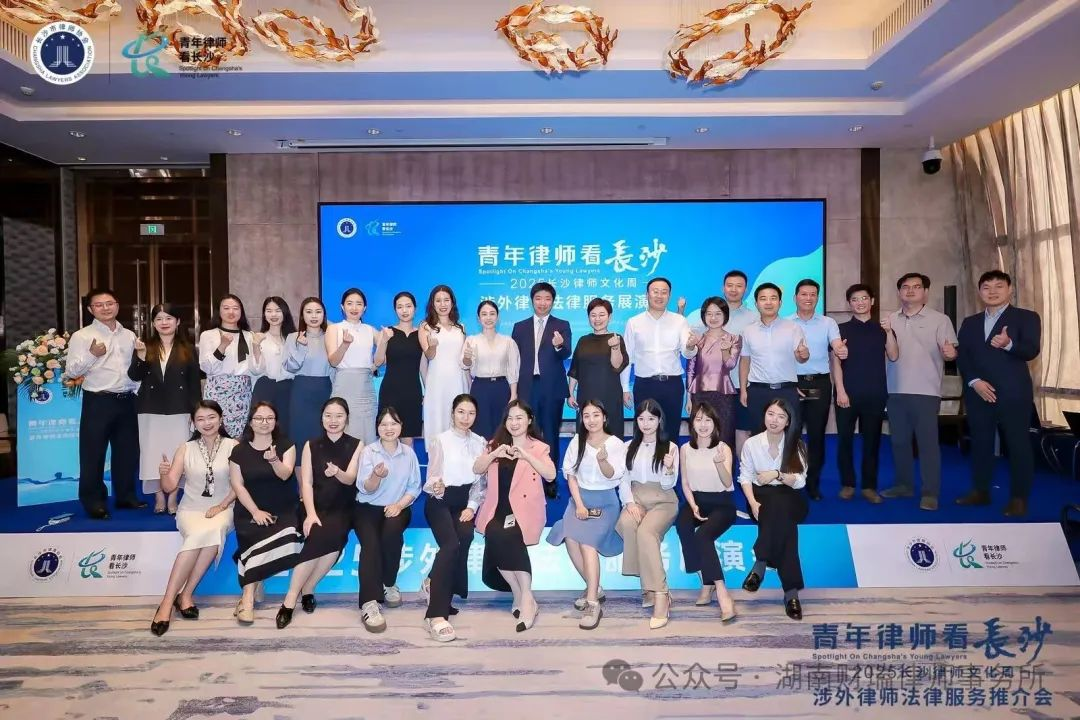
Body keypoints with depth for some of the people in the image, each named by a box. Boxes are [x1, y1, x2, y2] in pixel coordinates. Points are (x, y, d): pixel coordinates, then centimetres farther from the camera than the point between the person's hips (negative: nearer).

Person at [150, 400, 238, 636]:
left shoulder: (233, 446, -1)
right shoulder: (185, 449, 5)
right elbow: (169, 487, 1)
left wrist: (221, 506, -14)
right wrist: (164, 474, -19)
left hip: (222, 509, -1)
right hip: (190, 510, 1)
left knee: (213, 530, -35)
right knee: (199, 534, -33)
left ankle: (185, 594, -23)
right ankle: (168, 601, -27)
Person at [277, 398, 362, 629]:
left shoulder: (356, 445, 3)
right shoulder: (311, 446, 6)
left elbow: (350, 479, -10)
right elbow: (306, 482, -3)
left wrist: (337, 472, -34)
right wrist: (310, 514, -19)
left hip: (341, 509, 0)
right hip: (315, 506, 0)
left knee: (334, 534, -31)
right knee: (320, 535, -30)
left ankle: (306, 590, -14)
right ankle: (290, 598, -21)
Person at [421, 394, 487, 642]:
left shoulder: (480, 443, 9)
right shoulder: (441, 440, -2)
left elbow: (481, 481, 9)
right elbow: (432, 478, -6)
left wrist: (472, 507, -5)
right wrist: (436, 487, -29)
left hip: (465, 501, 3)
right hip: (440, 501, -3)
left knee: (466, 537, -30)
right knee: (451, 544, -29)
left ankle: (436, 584, -7)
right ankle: (437, 614, -31)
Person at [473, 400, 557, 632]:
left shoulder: (538, 447, 8)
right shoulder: (496, 444, 18)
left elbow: (551, 475, -8)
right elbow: (477, 469, 6)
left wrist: (525, 455, -17)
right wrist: (496, 454, -11)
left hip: (523, 510, -3)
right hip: (498, 509, 3)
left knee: (505, 537, -33)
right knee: (496, 536, -29)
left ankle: (525, 597, -25)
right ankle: (522, 596, -17)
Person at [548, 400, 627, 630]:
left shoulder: (616, 443, -3)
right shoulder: (576, 442, 6)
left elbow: (612, 476, -10)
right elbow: (570, 475, 2)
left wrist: (603, 461, -32)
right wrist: (579, 504, -10)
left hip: (606, 501, -3)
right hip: (580, 498, 3)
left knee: (587, 540, -25)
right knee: (570, 537, -20)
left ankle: (593, 603, -25)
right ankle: (594, 587, 0)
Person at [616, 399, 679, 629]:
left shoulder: (670, 447, 4)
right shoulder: (629, 447, 15)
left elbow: (668, 485, -1)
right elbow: (624, 479, 9)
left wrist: (669, 469, -23)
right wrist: (631, 503, -9)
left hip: (663, 501, -3)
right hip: (636, 499, 3)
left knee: (645, 531, -35)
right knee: (626, 523, -34)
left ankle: (660, 594, -35)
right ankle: (650, 586, -25)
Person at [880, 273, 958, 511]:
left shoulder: (940, 319, 1)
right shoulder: (890, 320, 11)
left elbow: (951, 351, -5)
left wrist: (950, 353, -27)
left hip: (926, 392, -4)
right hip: (895, 391, 4)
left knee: (928, 442, -3)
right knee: (899, 440, 11)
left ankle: (930, 493, 3)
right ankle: (904, 484, 24)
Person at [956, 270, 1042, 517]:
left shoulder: (1026, 317, 3)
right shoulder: (970, 322, 16)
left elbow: (1032, 351, -11)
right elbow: (962, 357, 7)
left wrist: (1008, 344, -31)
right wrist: (975, 382, -9)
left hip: (1012, 394, -4)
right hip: (977, 393, 4)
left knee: (1017, 445, 0)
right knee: (980, 443, 8)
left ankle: (1019, 498, 7)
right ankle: (980, 491, 17)